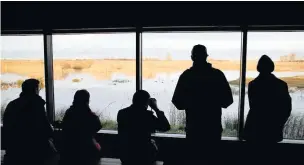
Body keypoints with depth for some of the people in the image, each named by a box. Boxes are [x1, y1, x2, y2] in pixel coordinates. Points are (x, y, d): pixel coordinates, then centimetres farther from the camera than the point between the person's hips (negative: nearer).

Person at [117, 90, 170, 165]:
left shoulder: (121, 113, -5)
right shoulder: (147, 115, -19)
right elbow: (166, 127, -10)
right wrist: (156, 109, -4)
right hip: (144, 158, -4)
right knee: (152, 142, 27)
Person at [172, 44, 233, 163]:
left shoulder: (186, 75, -8)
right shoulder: (217, 75, -4)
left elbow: (178, 103, -8)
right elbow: (227, 101, -1)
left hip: (193, 127, -1)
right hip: (213, 127, 1)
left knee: (194, 157, 13)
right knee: (211, 157, 15)